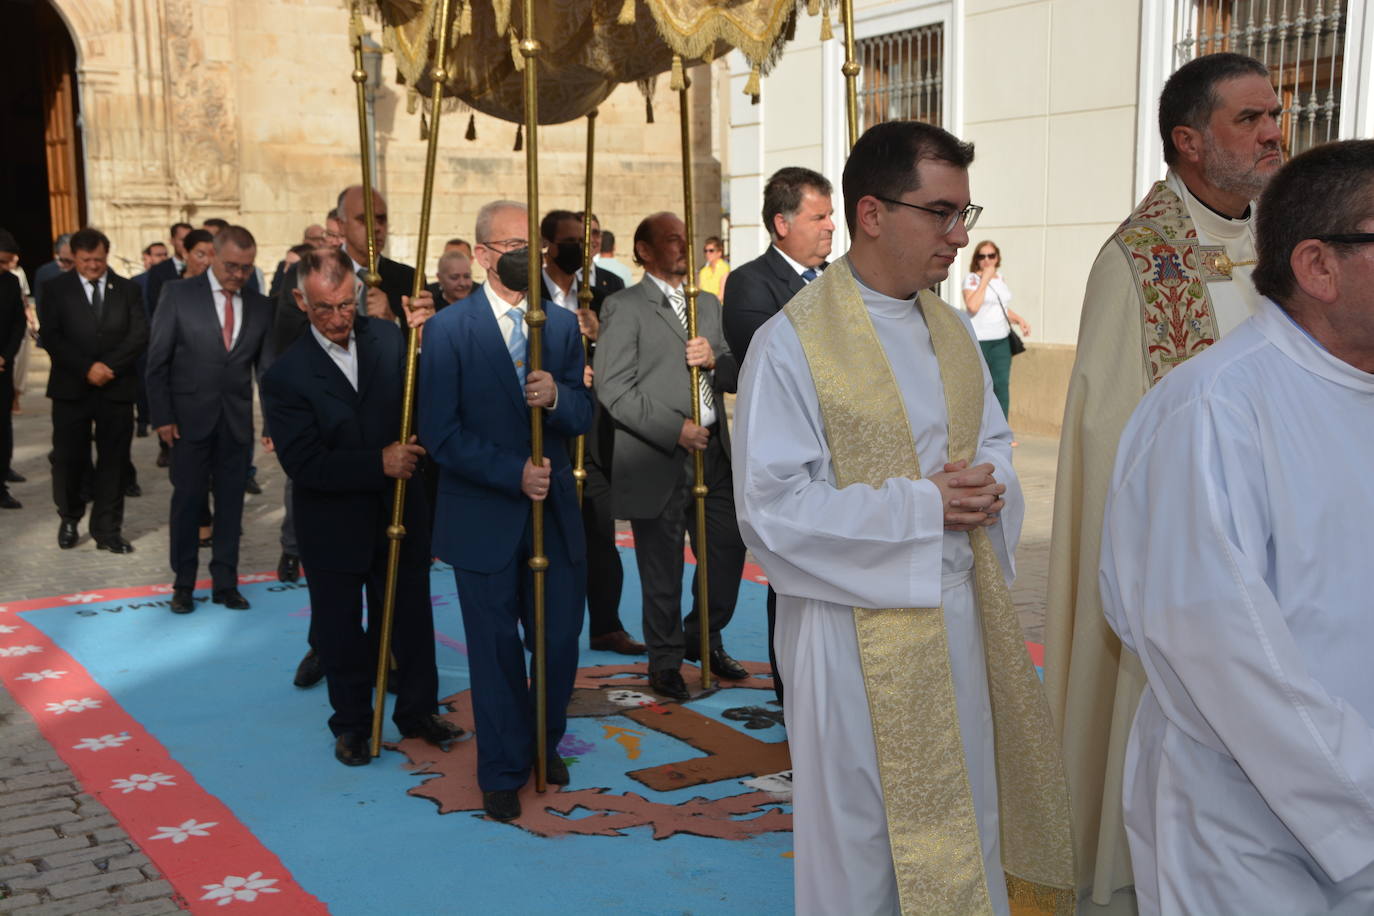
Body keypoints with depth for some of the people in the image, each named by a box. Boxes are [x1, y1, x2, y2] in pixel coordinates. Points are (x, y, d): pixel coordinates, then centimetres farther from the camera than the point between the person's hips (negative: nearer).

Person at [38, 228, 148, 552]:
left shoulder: (127, 289, 8)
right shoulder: (56, 288, 4)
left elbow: (140, 335, -1)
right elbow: (51, 337, -5)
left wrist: (108, 366, -13)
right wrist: (87, 368, -15)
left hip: (117, 388, 1)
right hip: (71, 388, -1)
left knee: (113, 460, 2)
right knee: (69, 458, 5)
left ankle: (107, 530, 10)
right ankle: (69, 520, 26)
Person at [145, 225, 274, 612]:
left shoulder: (260, 306, 6)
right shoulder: (178, 294, -3)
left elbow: (266, 367, 7)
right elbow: (157, 360, -3)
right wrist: (162, 416, -7)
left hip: (237, 421, 3)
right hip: (191, 417, -2)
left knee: (231, 502, 8)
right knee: (187, 500, 5)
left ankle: (225, 583, 20)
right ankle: (183, 584, 19)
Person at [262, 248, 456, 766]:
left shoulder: (389, 339, -5)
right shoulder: (286, 375, -14)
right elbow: (305, 464, -19)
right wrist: (379, 464, -26)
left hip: (400, 514, 3)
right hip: (333, 527, -2)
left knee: (411, 618, 16)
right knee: (340, 631, 14)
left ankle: (417, 712, 36)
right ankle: (352, 723, 35)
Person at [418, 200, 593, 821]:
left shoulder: (562, 324, 6)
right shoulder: (448, 330, -7)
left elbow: (583, 416, 3)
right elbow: (440, 433, -11)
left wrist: (557, 396, -19)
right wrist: (512, 473, -19)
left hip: (553, 513, 4)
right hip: (484, 518, -3)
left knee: (561, 640, 9)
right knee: (497, 650, 8)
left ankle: (544, 744, 37)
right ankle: (503, 771, 28)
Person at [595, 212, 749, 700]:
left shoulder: (708, 304, 17)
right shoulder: (624, 308, -4)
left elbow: (735, 376, 15)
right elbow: (614, 391, -12)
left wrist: (716, 361, -8)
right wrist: (675, 429, -18)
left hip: (712, 451, 6)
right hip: (656, 459, -6)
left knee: (729, 548, 9)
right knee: (662, 571, 4)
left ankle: (703, 637, 31)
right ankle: (666, 661, 22)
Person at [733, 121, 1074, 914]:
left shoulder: (953, 330, 7)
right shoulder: (792, 344, -14)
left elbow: (994, 441, 16)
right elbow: (775, 512, -18)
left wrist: (989, 485, -8)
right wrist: (923, 506, -19)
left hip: (962, 612, 7)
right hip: (861, 626, -6)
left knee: (965, 827, 18)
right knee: (864, 846, 8)